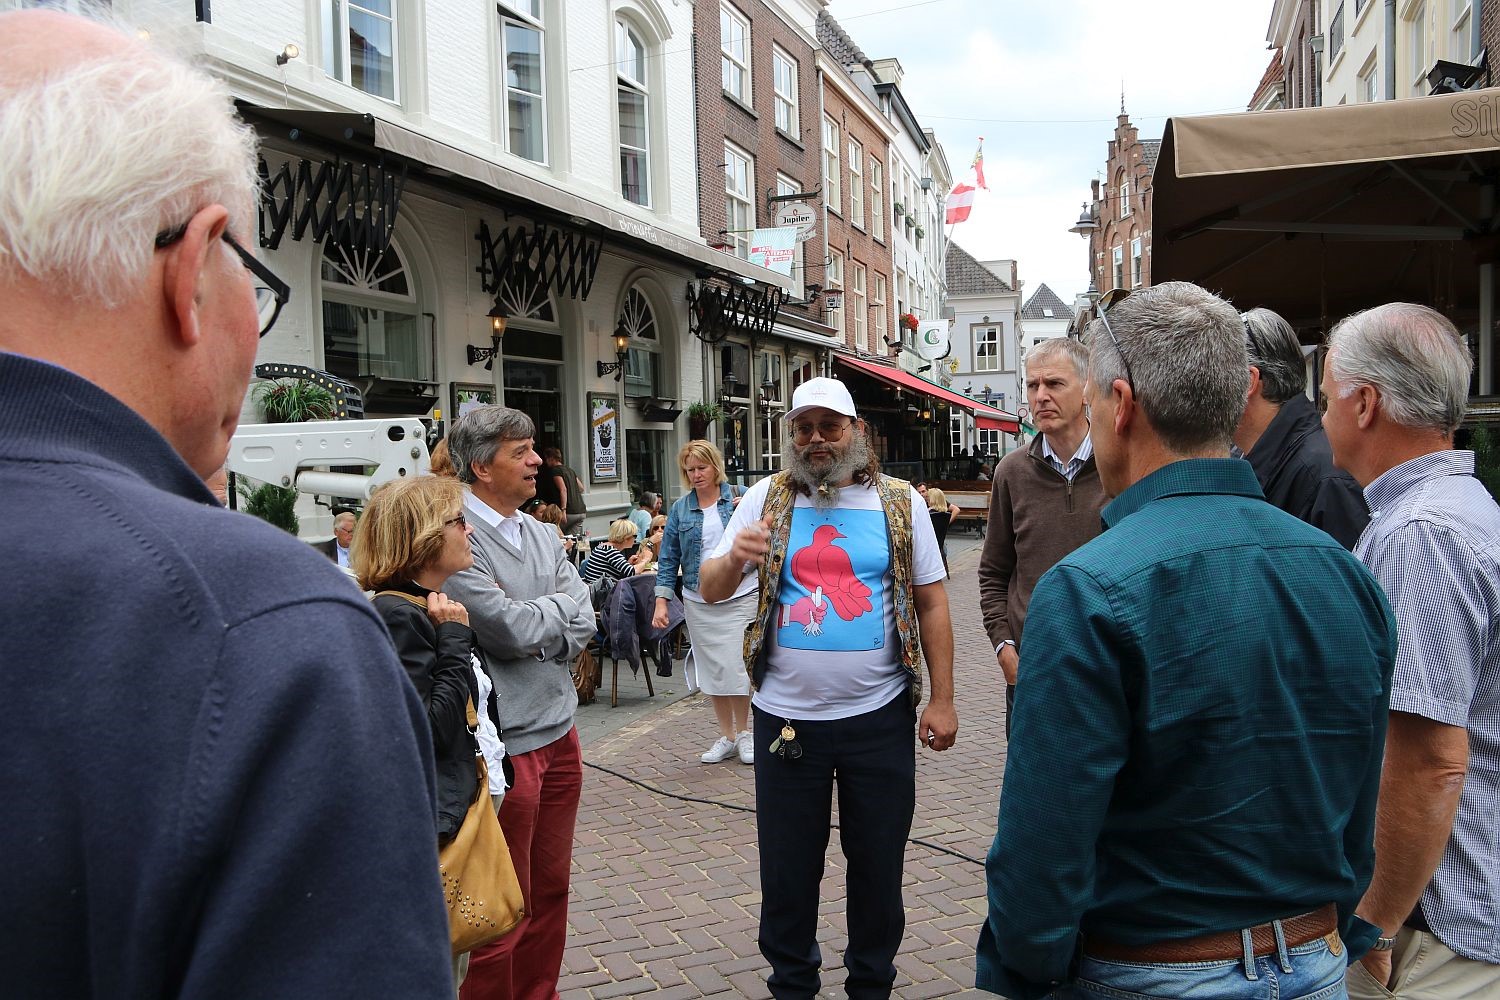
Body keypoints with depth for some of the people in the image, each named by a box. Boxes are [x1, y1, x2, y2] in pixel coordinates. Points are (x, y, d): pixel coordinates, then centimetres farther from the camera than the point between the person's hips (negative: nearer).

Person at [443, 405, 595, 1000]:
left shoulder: (541, 534, 10)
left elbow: (583, 625, 3)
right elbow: (511, 628, -22)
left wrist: (535, 635, -15)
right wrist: (559, 606, -4)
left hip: (559, 731, 8)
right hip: (505, 742, -8)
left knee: (551, 887, 19)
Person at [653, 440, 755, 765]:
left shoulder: (739, 497, 0)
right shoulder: (680, 509, 6)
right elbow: (669, 558, 6)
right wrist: (662, 601, -2)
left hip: (740, 596, -2)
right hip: (699, 602, 3)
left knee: (737, 665, -2)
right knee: (712, 669, 7)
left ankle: (744, 733, 17)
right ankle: (726, 737, 21)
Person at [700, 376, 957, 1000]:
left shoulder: (900, 502, 1)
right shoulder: (767, 499, 1)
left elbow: (931, 603, 3)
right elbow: (710, 590, -2)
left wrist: (942, 699, -1)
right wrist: (734, 558, -25)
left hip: (879, 716, 0)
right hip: (786, 716, 0)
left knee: (878, 861, 14)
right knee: (787, 866, 12)